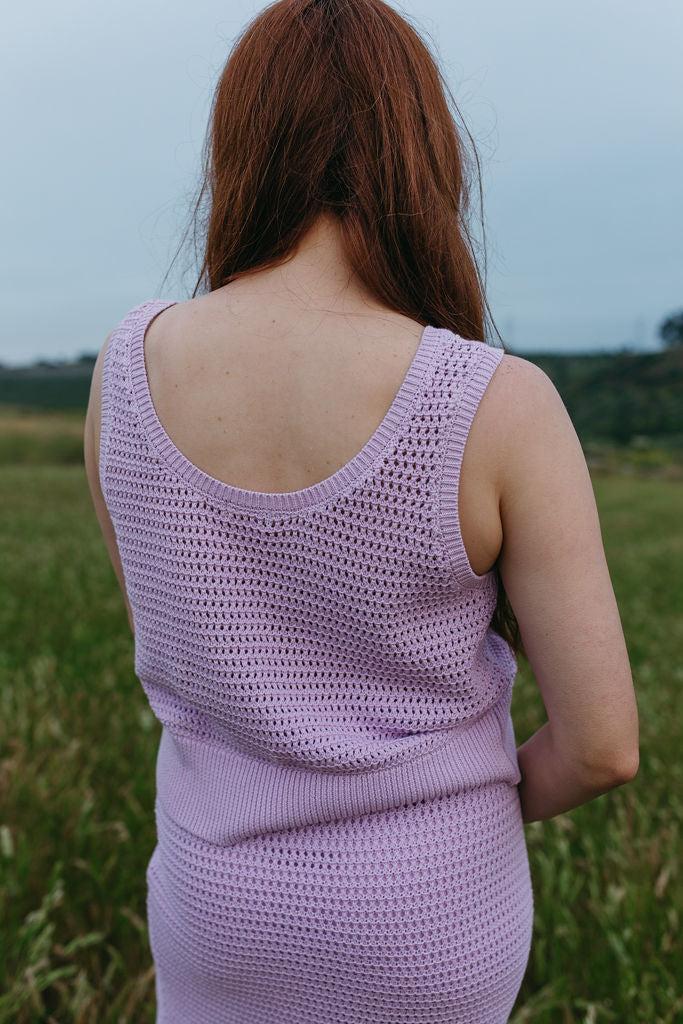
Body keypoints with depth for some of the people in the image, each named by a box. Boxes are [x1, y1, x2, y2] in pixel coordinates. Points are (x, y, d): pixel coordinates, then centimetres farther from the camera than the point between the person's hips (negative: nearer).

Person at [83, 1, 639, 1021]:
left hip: (225, 898, 2)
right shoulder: (502, 407, -26)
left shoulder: (128, 363, -15)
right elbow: (603, 742, -16)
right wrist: (494, 803, 3)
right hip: (427, 920, -1)